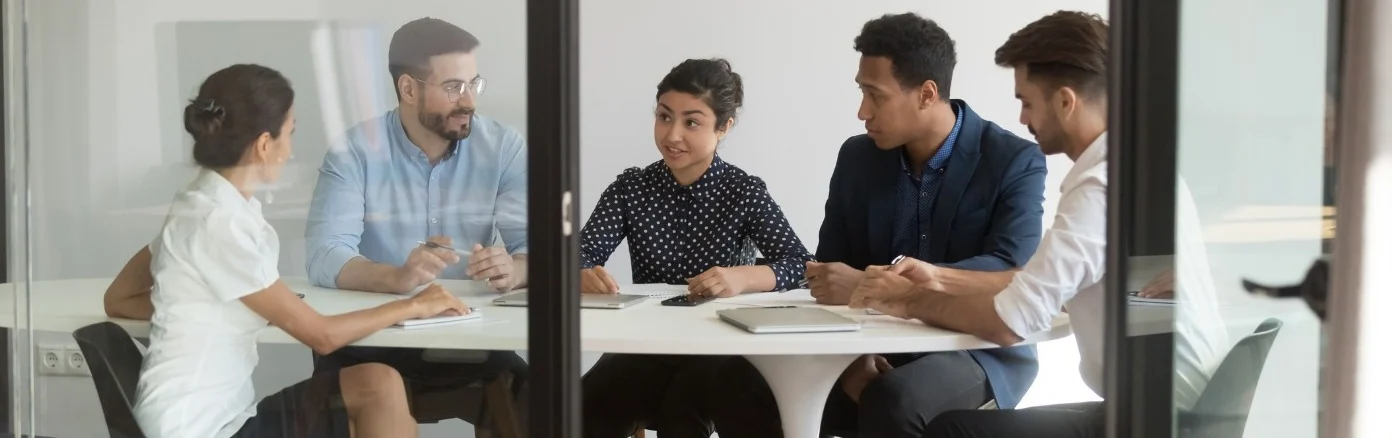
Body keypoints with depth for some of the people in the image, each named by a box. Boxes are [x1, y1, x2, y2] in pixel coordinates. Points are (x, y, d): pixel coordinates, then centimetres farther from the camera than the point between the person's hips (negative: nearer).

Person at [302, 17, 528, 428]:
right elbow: (324, 257, -16)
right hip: (372, 342, -1)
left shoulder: (503, 146, 0)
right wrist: (397, 277, -36)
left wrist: (513, 270, -30)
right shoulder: (355, 151, -6)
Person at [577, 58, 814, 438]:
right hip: (645, 340, 2)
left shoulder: (745, 192, -3)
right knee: (589, 406, -27)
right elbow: (580, 253, -5)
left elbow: (801, 264, -13)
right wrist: (585, 276, -31)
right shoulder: (630, 188, 5)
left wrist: (743, 277, -34)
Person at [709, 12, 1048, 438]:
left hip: (978, 352, -4)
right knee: (742, 379, -19)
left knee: (894, 401, -37)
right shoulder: (857, 157, 5)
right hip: (875, 345, 5)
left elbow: (1011, 272, -24)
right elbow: (828, 278, 7)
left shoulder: (1015, 162, -8)